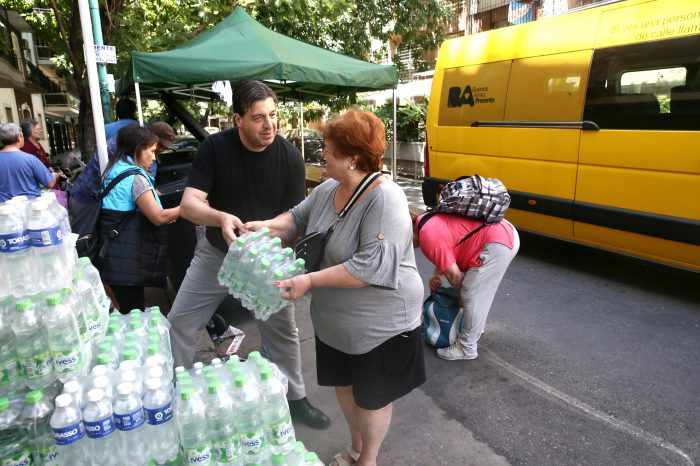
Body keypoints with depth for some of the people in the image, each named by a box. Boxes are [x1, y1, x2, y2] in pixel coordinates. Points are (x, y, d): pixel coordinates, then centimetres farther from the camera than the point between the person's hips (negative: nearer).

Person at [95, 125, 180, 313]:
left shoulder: (115, 170, 14)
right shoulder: (135, 177, -14)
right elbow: (158, 217, -20)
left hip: (113, 254, 9)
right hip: (126, 258, -9)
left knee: (128, 308, 19)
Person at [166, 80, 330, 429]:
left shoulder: (290, 157, -15)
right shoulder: (215, 147, -14)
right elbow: (189, 203, -20)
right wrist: (221, 218, -41)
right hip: (216, 253, 1)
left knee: (282, 332, 10)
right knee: (178, 325, 5)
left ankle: (295, 398, 33)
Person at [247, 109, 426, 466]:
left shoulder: (385, 199, -27)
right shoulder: (326, 190, -2)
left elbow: (373, 266, -33)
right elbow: (298, 218, 13)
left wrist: (310, 281, -31)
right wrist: (267, 227, -7)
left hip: (379, 323, -7)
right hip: (335, 320, 8)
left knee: (372, 396, 15)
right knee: (344, 384, 25)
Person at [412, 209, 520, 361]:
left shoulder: (428, 237, -17)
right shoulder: (429, 221, 12)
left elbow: (453, 274, -12)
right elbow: (447, 256, 25)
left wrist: (461, 297, 5)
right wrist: (436, 275, 9)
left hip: (498, 243, -11)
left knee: (472, 297, -4)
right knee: (475, 290, 24)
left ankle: (467, 349, 9)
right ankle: (476, 327, 41)